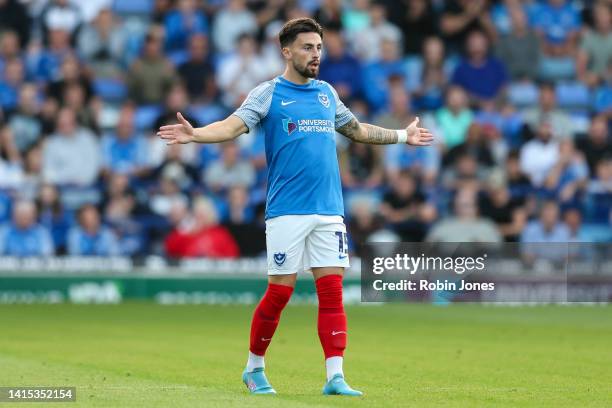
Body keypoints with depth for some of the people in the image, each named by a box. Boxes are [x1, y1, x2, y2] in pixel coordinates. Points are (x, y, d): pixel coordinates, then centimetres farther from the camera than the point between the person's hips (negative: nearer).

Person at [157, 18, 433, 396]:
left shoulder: (326, 92, 15)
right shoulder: (267, 94, -2)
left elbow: (357, 129, 30)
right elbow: (234, 125, -16)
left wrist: (403, 135, 38)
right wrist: (194, 134, -34)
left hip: (329, 212, 5)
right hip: (287, 212, -5)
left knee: (332, 292, -3)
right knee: (279, 293, -2)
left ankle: (335, 376, -3)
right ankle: (255, 369, 16)